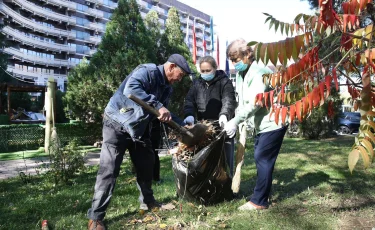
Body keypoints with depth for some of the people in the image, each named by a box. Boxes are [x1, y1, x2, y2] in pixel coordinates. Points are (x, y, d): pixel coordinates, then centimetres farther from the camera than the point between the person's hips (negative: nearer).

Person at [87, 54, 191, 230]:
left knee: (146, 165, 13)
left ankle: (149, 202, 34)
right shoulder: (147, 71, -21)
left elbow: (164, 113, 12)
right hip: (117, 123, -8)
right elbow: (130, 89, -40)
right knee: (109, 170, -8)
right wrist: (157, 106, -43)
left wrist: (183, 126, 4)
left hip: (139, 128, 9)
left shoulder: (167, 87, 6)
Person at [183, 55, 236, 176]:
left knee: (225, 161, 5)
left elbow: (229, 100, -21)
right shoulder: (197, 83, 8)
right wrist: (189, 115, -22)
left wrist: (224, 115, -41)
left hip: (222, 128, -4)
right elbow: (189, 101, -1)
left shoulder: (224, 82, -6)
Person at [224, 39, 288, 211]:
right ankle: (262, 193, 29)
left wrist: (235, 121, -32)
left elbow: (254, 102, -31)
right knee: (260, 158, 15)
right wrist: (237, 121, -4)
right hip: (261, 123, 10)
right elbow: (242, 101, 8)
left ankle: (259, 201, 0)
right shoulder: (241, 74, 8)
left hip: (273, 122, -10)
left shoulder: (259, 72, -22)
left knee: (263, 159, -8)